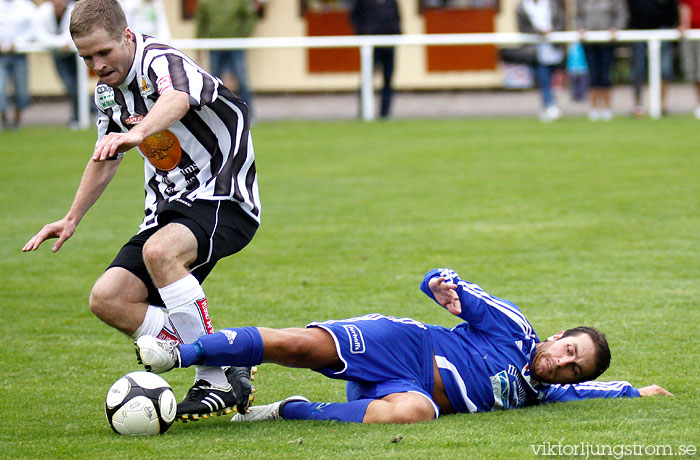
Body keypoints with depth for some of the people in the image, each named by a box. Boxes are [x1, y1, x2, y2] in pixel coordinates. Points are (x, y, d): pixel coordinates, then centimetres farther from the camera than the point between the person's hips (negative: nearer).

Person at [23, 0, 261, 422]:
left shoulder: (163, 62, -19)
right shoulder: (108, 91, 8)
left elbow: (176, 101, -45)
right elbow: (105, 160, 26)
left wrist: (136, 133, -64)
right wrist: (71, 220, 27)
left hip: (225, 197, -9)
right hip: (170, 205, 9)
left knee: (159, 250, -37)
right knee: (108, 299, -9)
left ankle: (219, 382, -28)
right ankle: (225, 368, -6)